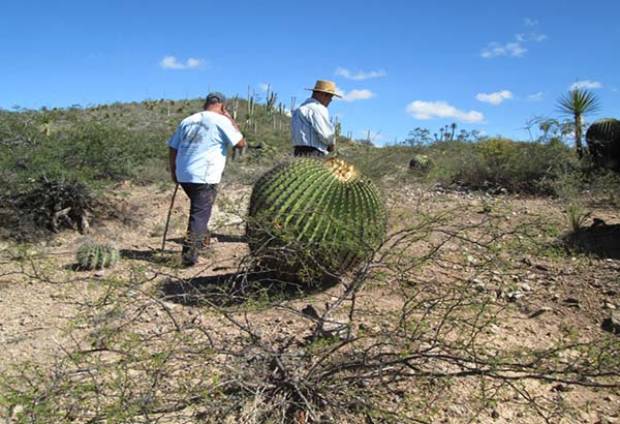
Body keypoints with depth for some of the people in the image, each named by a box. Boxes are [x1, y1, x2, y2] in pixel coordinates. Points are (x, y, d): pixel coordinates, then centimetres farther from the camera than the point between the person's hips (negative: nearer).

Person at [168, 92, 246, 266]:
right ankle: (189, 254, -7)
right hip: (205, 177, -7)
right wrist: (231, 120, 5)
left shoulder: (187, 121, 15)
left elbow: (172, 148, 15)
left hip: (183, 175, 7)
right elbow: (241, 143, -5)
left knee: (199, 209, 26)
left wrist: (173, 170, 24)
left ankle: (202, 239, 39)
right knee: (200, 213, -2)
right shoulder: (221, 121, -4)